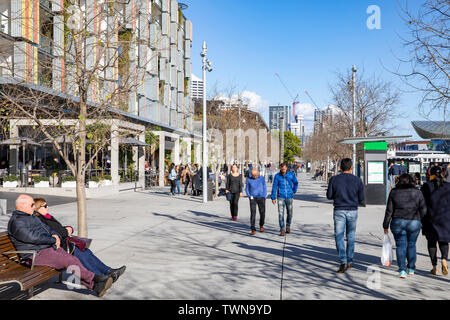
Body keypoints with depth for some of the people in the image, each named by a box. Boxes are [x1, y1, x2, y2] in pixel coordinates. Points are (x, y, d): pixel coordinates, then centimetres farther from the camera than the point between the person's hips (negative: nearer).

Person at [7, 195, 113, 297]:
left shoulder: (33, 217, 23)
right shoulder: (16, 222, -8)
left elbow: (47, 228, 26)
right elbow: (34, 237, -19)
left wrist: (56, 235, 2)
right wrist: (54, 240, -9)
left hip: (50, 247, 9)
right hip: (36, 255, -9)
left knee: (74, 260, -11)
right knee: (68, 261, -23)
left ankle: (95, 286, -18)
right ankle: (94, 279, -19)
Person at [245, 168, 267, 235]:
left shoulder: (262, 178, 1)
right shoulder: (249, 180, 2)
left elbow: (265, 188, 3)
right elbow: (247, 189, 10)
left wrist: (264, 198, -5)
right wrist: (249, 196, -5)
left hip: (261, 198, 0)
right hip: (253, 198, 0)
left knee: (262, 213, 2)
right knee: (253, 213, -12)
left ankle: (261, 225, 31)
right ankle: (253, 229, -11)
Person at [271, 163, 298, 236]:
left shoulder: (291, 174, -2)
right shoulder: (277, 176, -4)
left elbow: (296, 183, 16)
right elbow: (274, 187, -1)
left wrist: (294, 191, 11)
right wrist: (273, 198, -1)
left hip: (289, 197, 1)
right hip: (280, 197, -1)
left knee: (290, 213, 10)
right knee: (281, 213, -8)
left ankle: (288, 226, 35)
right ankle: (282, 230, -4)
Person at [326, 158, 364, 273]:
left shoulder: (334, 179, -4)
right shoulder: (357, 180, -2)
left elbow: (329, 195, -2)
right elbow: (361, 198, 0)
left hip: (339, 211, -1)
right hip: (353, 211, 2)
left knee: (339, 237, 1)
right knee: (351, 236, 16)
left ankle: (343, 262, -12)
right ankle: (349, 261, 24)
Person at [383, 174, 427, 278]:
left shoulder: (394, 192, 0)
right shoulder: (417, 192, 1)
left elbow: (389, 210, 0)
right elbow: (423, 210, 1)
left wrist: (386, 226, 5)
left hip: (398, 222, -1)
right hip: (414, 223, 1)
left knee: (401, 245, 4)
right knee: (411, 245, 16)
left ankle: (402, 270, -5)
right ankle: (411, 269, 26)